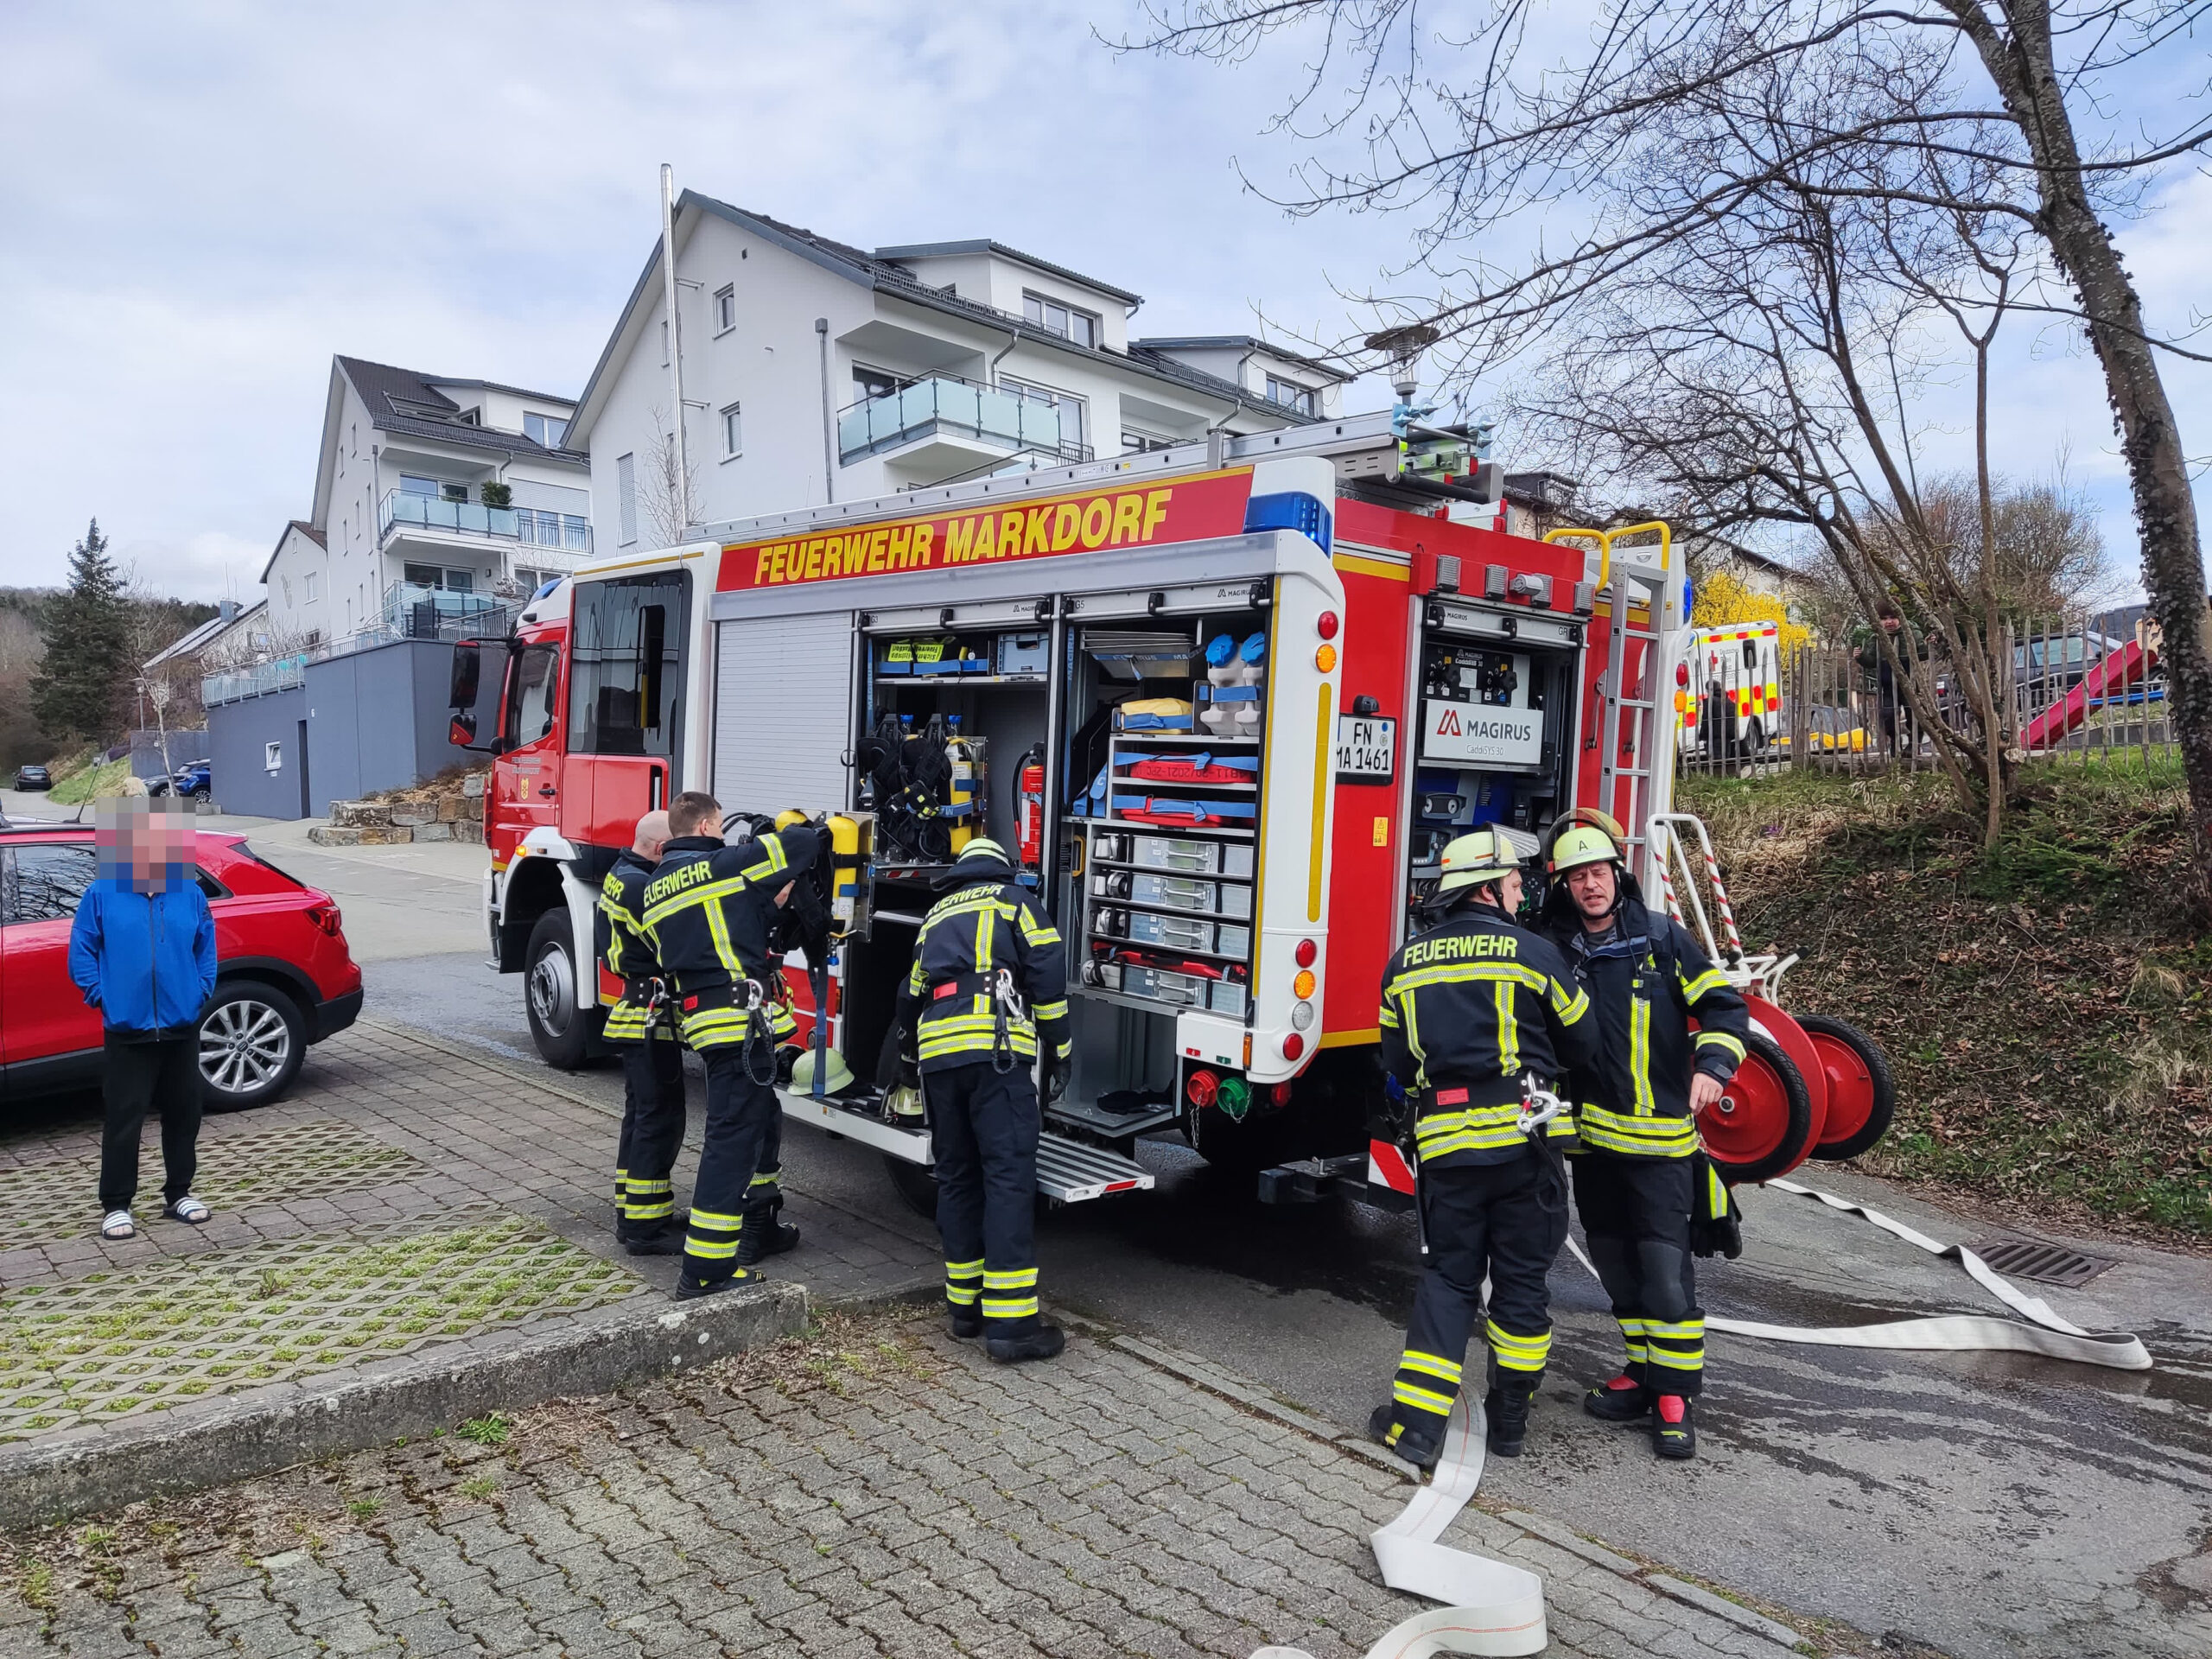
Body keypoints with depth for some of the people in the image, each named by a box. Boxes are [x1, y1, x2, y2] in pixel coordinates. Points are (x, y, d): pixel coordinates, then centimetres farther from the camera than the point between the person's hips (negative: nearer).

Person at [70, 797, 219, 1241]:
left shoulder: (191, 895, 1)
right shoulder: (101, 896, -5)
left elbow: (206, 949, 8)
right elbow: (81, 952, -1)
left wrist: (201, 992, -2)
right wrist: (101, 996, -8)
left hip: (182, 1028, 3)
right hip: (127, 1031, -3)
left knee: (184, 1114, 12)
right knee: (124, 1119, 1)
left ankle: (179, 1194, 25)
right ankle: (115, 1205, 14)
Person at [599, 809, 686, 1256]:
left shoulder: (621, 875, 14)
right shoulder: (640, 886, -19)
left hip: (636, 1013, 11)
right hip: (652, 1014, -11)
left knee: (641, 1115, 17)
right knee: (659, 1119, -6)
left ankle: (633, 1215, 26)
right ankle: (645, 1229, 0)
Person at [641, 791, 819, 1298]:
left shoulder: (656, 887, 16)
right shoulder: (722, 865, -8)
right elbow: (804, 842, -7)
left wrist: (768, 905, 23)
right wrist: (798, 832, 15)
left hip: (703, 1021, 9)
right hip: (742, 1019, -9)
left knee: (764, 1119, 24)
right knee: (732, 1134, -7)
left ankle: (758, 1230, 36)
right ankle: (704, 1270, -6)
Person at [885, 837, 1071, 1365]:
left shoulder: (936, 915, 29)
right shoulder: (1015, 900, 13)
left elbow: (912, 994, 38)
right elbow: (1048, 973, 1)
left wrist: (903, 1038, 56)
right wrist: (1058, 1050, 6)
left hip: (937, 1051, 6)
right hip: (996, 1046, -5)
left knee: (956, 1177, 14)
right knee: (1009, 1177, -8)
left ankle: (966, 1303, 19)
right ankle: (1011, 1322, -12)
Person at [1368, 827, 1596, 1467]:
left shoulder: (1405, 963, 8)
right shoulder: (1533, 953, -3)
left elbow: (1398, 1063, 13)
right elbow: (1579, 1043, 8)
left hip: (1442, 1142, 3)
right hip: (1523, 1137, -2)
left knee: (1447, 1278, 12)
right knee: (1521, 1280, 12)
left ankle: (1415, 1421, 6)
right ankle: (1509, 1419, 23)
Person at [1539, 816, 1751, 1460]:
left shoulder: (1663, 938, -3)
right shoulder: (1553, 952, 3)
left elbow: (1724, 1005, -2)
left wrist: (1711, 1066, -18)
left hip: (1659, 1138, -3)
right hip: (1591, 1138, 4)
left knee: (1665, 1268, -5)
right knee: (1618, 1269, 14)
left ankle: (1675, 1395, 7)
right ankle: (1645, 1372, 29)